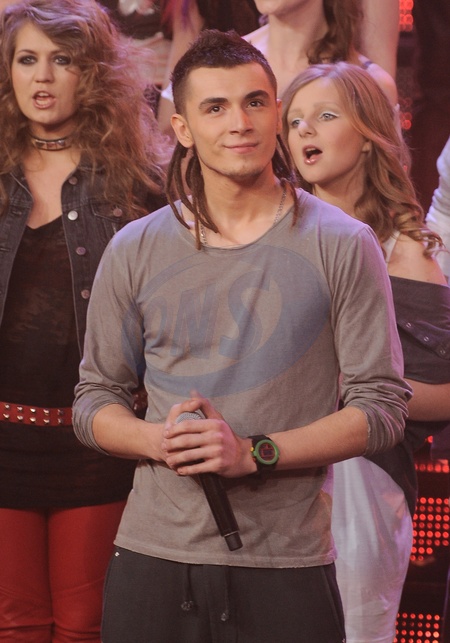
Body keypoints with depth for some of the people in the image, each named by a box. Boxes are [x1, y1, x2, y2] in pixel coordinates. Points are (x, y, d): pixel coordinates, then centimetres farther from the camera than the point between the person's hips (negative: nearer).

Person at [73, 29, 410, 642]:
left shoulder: (342, 246, -1)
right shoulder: (135, 252, 6)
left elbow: (382, 405, -4)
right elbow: (94, 400, 11)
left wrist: (254, 452, -15)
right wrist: (158, 440, -11)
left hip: (287, 564, -2)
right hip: (153, 557, 2)